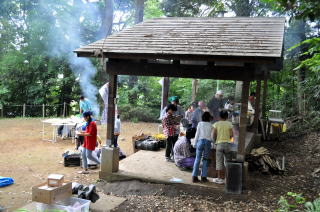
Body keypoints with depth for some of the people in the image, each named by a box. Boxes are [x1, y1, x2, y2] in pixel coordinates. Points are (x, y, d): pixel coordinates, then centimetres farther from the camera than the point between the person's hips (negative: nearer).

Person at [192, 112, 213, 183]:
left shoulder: (200, 124, 3)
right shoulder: (211, 125, 3)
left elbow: (197, 134, 3)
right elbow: (212, 136, 3)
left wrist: (195, 143, 10)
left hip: (200, 141, 0)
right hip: (208, 142, 0)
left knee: (197, 159, 4)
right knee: (205, 160, 9)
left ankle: (194, 177, 2)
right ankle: (203, 177, 8)